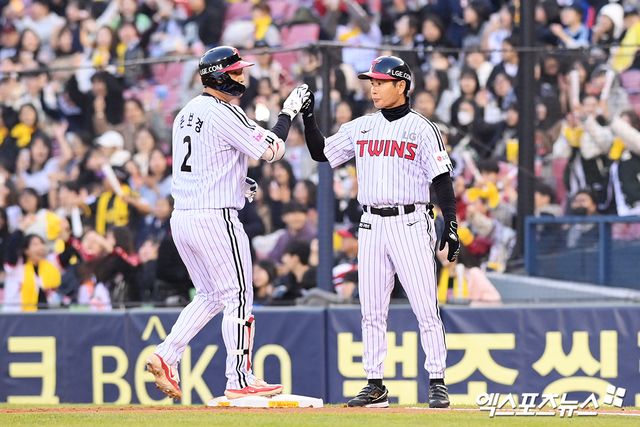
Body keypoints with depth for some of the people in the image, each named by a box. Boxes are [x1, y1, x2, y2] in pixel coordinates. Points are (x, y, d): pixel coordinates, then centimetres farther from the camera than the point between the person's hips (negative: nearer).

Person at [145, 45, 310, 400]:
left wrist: (236, 182, 17)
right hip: (215, 218, -9)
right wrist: (289, 111, -2)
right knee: (238, 297, 0)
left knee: (211, 296, 19)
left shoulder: (187, 112, 15)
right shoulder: (224, 114, -13)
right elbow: (271, 150, -13)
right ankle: (239, 381, 1)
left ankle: (166, 357, 7)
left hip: (181, 219, 9)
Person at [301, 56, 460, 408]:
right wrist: (308, 118, 1)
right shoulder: (361, 127, 12)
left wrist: (451, 224, -12)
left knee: (425, 308, -7)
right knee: (372, 310, 5)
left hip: (410, 224, -5)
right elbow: (320, 152, 15)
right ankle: (375, 386, 10)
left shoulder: (421, 128, -1)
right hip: (372, 227, 5)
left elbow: (441, 179, -4)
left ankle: (437, 383, -3)